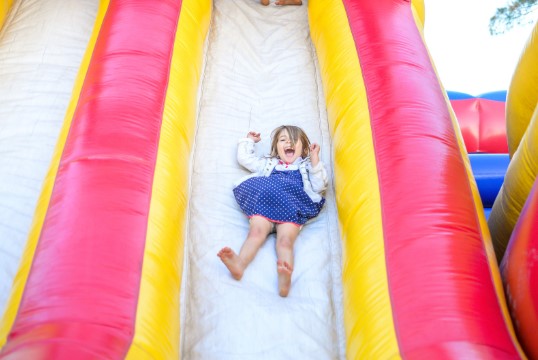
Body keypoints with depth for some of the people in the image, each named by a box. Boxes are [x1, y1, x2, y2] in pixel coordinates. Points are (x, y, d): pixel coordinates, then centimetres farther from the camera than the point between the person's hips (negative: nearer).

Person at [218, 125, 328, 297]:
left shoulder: (306, 166, 32)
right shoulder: (268, 163, 38)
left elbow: (318, 187, 16)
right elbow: (245, 158, 40)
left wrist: (315, 161, 11)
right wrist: (249, 140, 43)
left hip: (291, 211, -2)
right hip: (264, 205, 2)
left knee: (285, 240, -30)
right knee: (256, 231, -29)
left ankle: (285, 277, -56)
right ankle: (240, 263, -53)